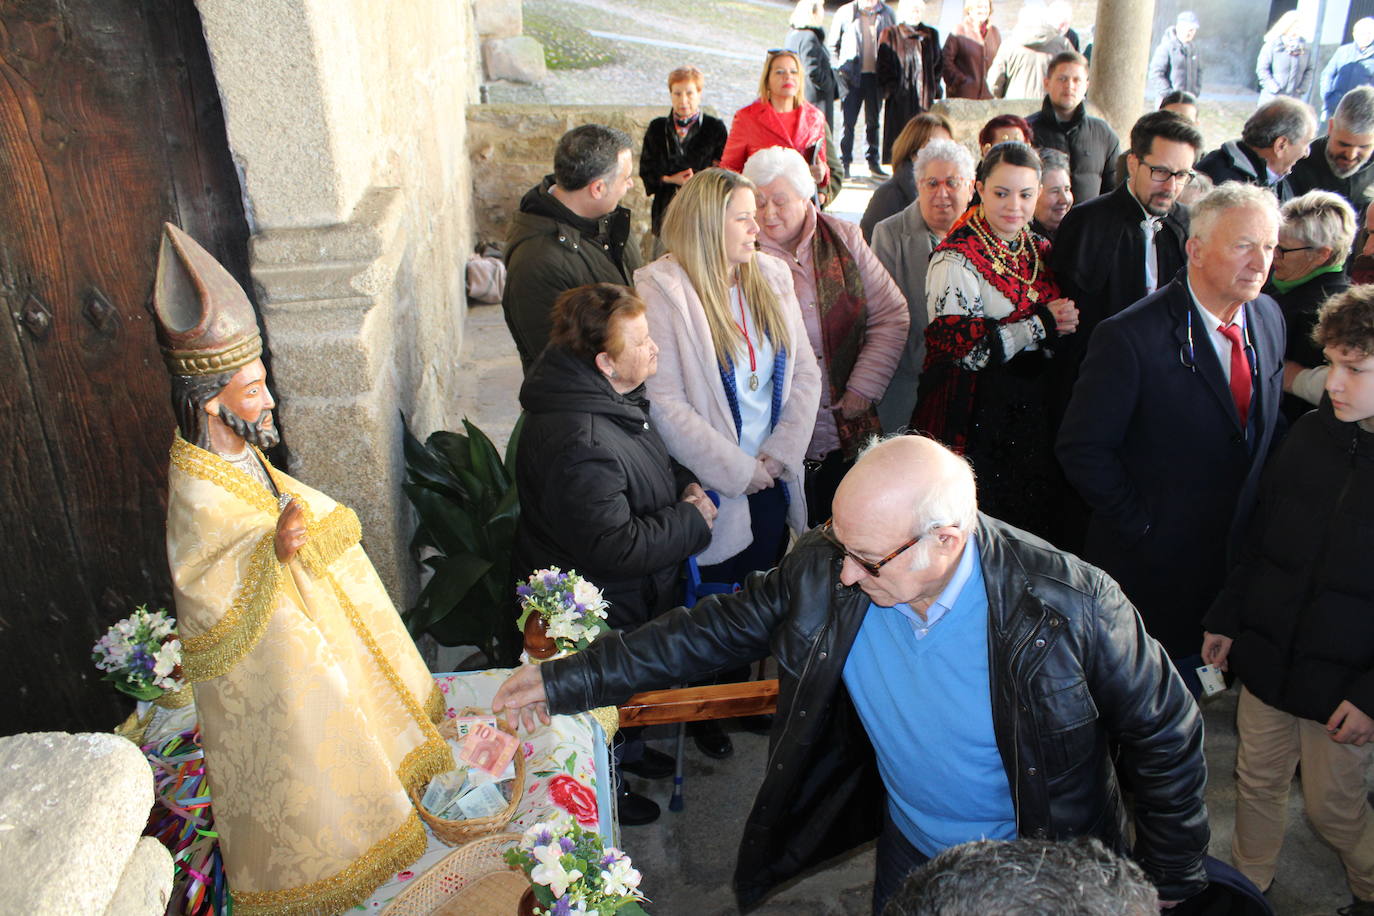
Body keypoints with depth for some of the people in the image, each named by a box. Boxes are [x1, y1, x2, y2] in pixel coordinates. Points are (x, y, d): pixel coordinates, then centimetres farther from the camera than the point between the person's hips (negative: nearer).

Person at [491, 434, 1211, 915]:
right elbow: (720, 626, -10)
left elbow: (1166, 739, -16)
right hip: (906, 847, 4)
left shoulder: (1068, 606, -31)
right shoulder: (827, 570, -22)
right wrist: (572, 680, -11)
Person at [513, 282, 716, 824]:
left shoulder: (612, 395, -5)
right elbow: (616, 546, -36)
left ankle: (629, 749, 58)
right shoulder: (578, 443, -38)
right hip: (602, 616, -9)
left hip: (635, 597, 9)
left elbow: (650, 461, 15)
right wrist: (692, 520, -24)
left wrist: (684, 483, -4)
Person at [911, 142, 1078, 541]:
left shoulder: (1040, 251, 11)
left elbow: (1056, 330, 20)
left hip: (1033, 414, 7)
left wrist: (1065, 323, -5)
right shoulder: (956, 258, -10)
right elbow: (958, 346, -19)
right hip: (976, 417, -6)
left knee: (1033, 524, 11)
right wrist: (1041, 325, -14)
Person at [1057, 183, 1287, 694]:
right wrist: (1139, 526, -15)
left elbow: (1269, 429, 14)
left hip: (1238, 557, 6)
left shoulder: (1269, 318, 3)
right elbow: (1082, 449, -19)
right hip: (1150, 566, -5)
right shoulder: (1131, 336, -21)